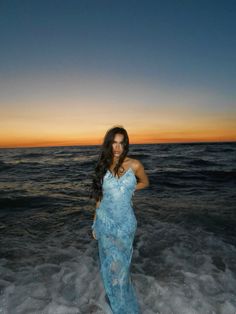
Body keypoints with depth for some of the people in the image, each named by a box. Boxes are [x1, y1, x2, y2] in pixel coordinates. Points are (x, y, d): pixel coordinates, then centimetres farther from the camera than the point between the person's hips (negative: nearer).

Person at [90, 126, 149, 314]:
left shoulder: (134, 165, -10)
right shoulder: (103, 166, -2)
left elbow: (145, 183, 9)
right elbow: (99, 197, 5)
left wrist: (127, 190, -6)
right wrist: (95, 224, 8)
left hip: (125, 223, -2)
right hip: (105, 222, 3)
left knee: (120, 266, 8)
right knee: (108, 264, 17)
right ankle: (113, 295, 45)